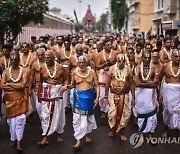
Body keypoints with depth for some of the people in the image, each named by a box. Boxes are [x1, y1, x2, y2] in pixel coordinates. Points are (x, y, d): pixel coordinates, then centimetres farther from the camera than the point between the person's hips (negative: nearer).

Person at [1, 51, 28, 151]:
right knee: (11, 119, 10)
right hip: (9, 99, 2)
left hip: (20, 98, -2)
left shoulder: (23, 71, -5)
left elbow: (23, 85, -17)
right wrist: (17, 86, -15)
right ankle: (13, 139, 26)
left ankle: (18, 141, 4)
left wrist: (9, 84, -11)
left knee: (20, 118, -6)